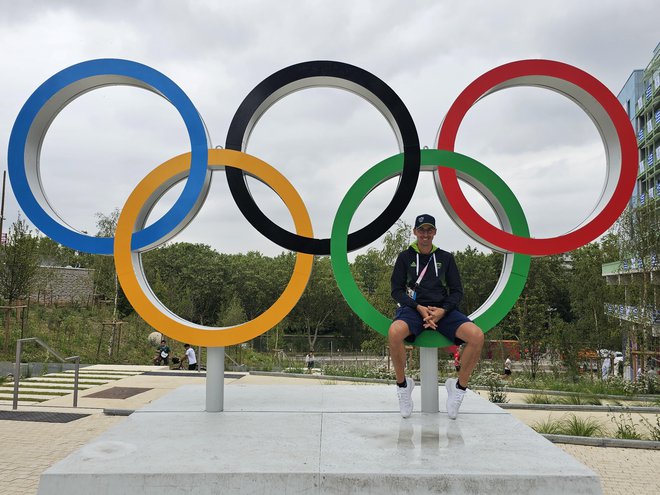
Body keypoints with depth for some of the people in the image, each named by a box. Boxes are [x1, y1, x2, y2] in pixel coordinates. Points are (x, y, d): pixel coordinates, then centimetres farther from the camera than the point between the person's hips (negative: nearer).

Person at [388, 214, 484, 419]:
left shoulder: (446, 258, 17)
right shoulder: (405, 257, 12)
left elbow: (457, 291, 11)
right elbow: (396, 290, 5)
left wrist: (442, 310, -9)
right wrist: (419, 308, -13)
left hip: (443, 310, 2)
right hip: (413, 308, -2)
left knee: (476, 335, -28)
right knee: (394, 332, -38)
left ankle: (459, 387, -7)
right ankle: (403, 385, -14)